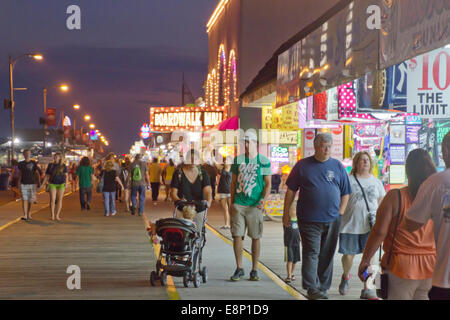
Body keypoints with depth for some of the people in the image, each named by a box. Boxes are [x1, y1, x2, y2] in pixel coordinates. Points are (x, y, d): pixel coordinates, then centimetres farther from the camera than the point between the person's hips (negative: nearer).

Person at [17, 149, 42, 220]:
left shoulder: (34, 163, 1)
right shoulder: (21, 164, 8)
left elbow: (39, 171, -6)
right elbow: (20, 174, 13)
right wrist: (18, 183, 9)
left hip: (32, 183, -1)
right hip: (23, 184, 1)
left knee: (31, 200, 6)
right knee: (24, 199, -9)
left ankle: (29, 213, 25)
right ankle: (25, 215, -13)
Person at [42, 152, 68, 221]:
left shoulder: (63, 166, 2)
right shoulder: (50, 165, 7)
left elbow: (66, 175, -3)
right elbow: (47, 175, 11)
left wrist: (66, 182, -19)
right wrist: (42, 184, 5)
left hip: (61, 184, -1)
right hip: (52, 184, 1)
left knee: (59, 199, 3)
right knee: (52, 200, -8)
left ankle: (57, 216, 10)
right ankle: (52, 216, -2)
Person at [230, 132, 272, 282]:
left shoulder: (264, 161, 0)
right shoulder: (238, 160, 9)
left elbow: (268, 184, 1)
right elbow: (233, 182, 14)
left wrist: (264, 199, -15)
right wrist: (232, 203, 9)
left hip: (255, 206, -2)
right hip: (238, 204, 2)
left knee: (256, 237, 3)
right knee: (237, 236, -1)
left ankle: (254, 270, 14)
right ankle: (239, 268, 11)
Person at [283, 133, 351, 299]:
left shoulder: (338, 166, 8)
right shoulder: (302, 165, 2)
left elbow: (345, 193, 13)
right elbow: (291, 191, 5)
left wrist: (340, 213, 5)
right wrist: (286, 214, 3)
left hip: (332, 220, 3)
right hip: (309, 219, -3)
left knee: (327, 255, 9)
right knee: (311, 253, -7)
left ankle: (323, 287, 19)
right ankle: (312, 288, -6)